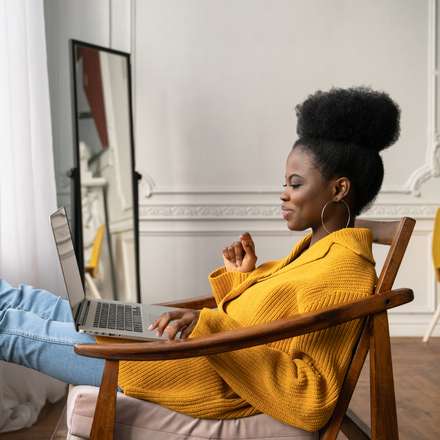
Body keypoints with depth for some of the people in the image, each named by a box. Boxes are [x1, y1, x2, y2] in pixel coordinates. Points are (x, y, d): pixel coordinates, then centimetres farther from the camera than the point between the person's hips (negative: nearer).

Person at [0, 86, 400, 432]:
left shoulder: (343, 274, -20)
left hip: (213, 382, -8)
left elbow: (311, 401, -27)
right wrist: (243, 277, 2)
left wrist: (210, 328, -31)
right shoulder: (318, 245, 9)